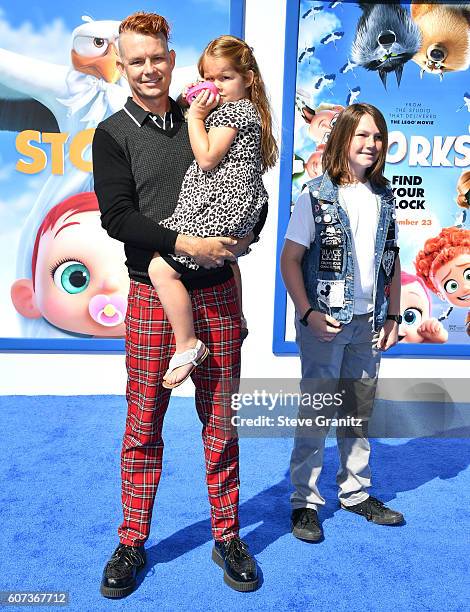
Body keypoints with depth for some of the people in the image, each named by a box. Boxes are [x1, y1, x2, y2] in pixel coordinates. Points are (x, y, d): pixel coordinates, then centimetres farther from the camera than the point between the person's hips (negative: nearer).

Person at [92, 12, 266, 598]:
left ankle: (227, 538, 25)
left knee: (221, 422, 8)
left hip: (217, 291, 2)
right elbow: (118, 216, -8)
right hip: (153, 293, -2)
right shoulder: (113, 134, 4)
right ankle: (132, 544, 25)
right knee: (143, 427, 5)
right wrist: (187, 243, -19)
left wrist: (247, 234, -4)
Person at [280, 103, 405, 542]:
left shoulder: (383, 198, 8)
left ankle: (356, 493, 31)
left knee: (359, 413, 15)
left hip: (367, 323, 5)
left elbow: (392, 262, 13)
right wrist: (307, 313, -16)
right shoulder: (316, 196, -7)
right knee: (316, 412, 2)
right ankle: (305, 502, 17)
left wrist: (392, 316, 7)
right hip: (324, 322, -5)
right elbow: (290, 259, -8)